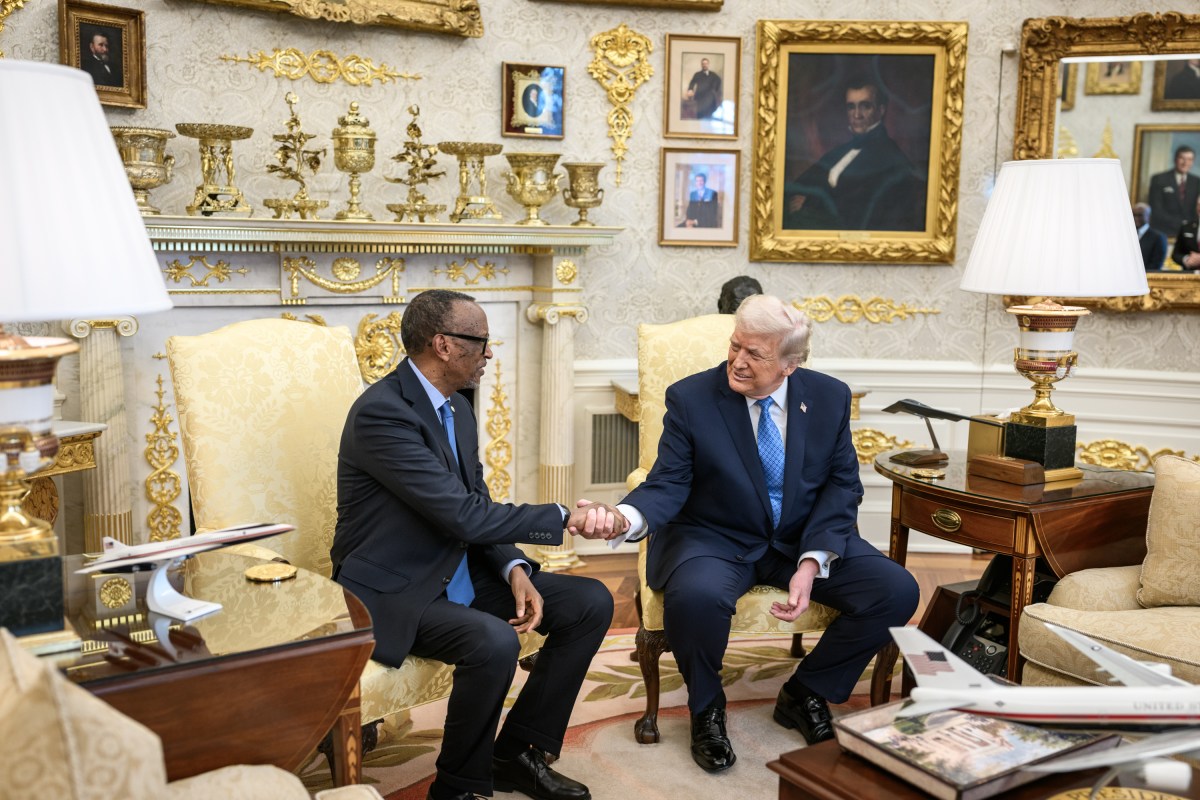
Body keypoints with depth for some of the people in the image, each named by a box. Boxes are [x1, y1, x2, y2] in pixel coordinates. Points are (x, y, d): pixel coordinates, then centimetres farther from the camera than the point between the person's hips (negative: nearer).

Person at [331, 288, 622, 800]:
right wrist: (564, 518, -20)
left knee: (592, 603, -1)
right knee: (494, 642, -35)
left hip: (460, 574, 9)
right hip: (392, 592, -9)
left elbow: (477, 509, 10)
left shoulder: (457, 409, 7)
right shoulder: (381, 412, -23)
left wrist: (515, 571, -9)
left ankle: (518, 753, 10)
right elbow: (463, 515, -27)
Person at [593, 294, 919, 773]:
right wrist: (627, 517, -37)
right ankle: (706, 707, -2)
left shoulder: (830, 397, -3)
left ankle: (804, 695, 7)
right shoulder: (690, 398, -11)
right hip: (715, 540, -3)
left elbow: (842, 485, -1)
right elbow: (669, 484, -13)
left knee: (897, 591, -16)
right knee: (694, 596, -37)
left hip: (805, 540, 3)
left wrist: (812, 562, -16)